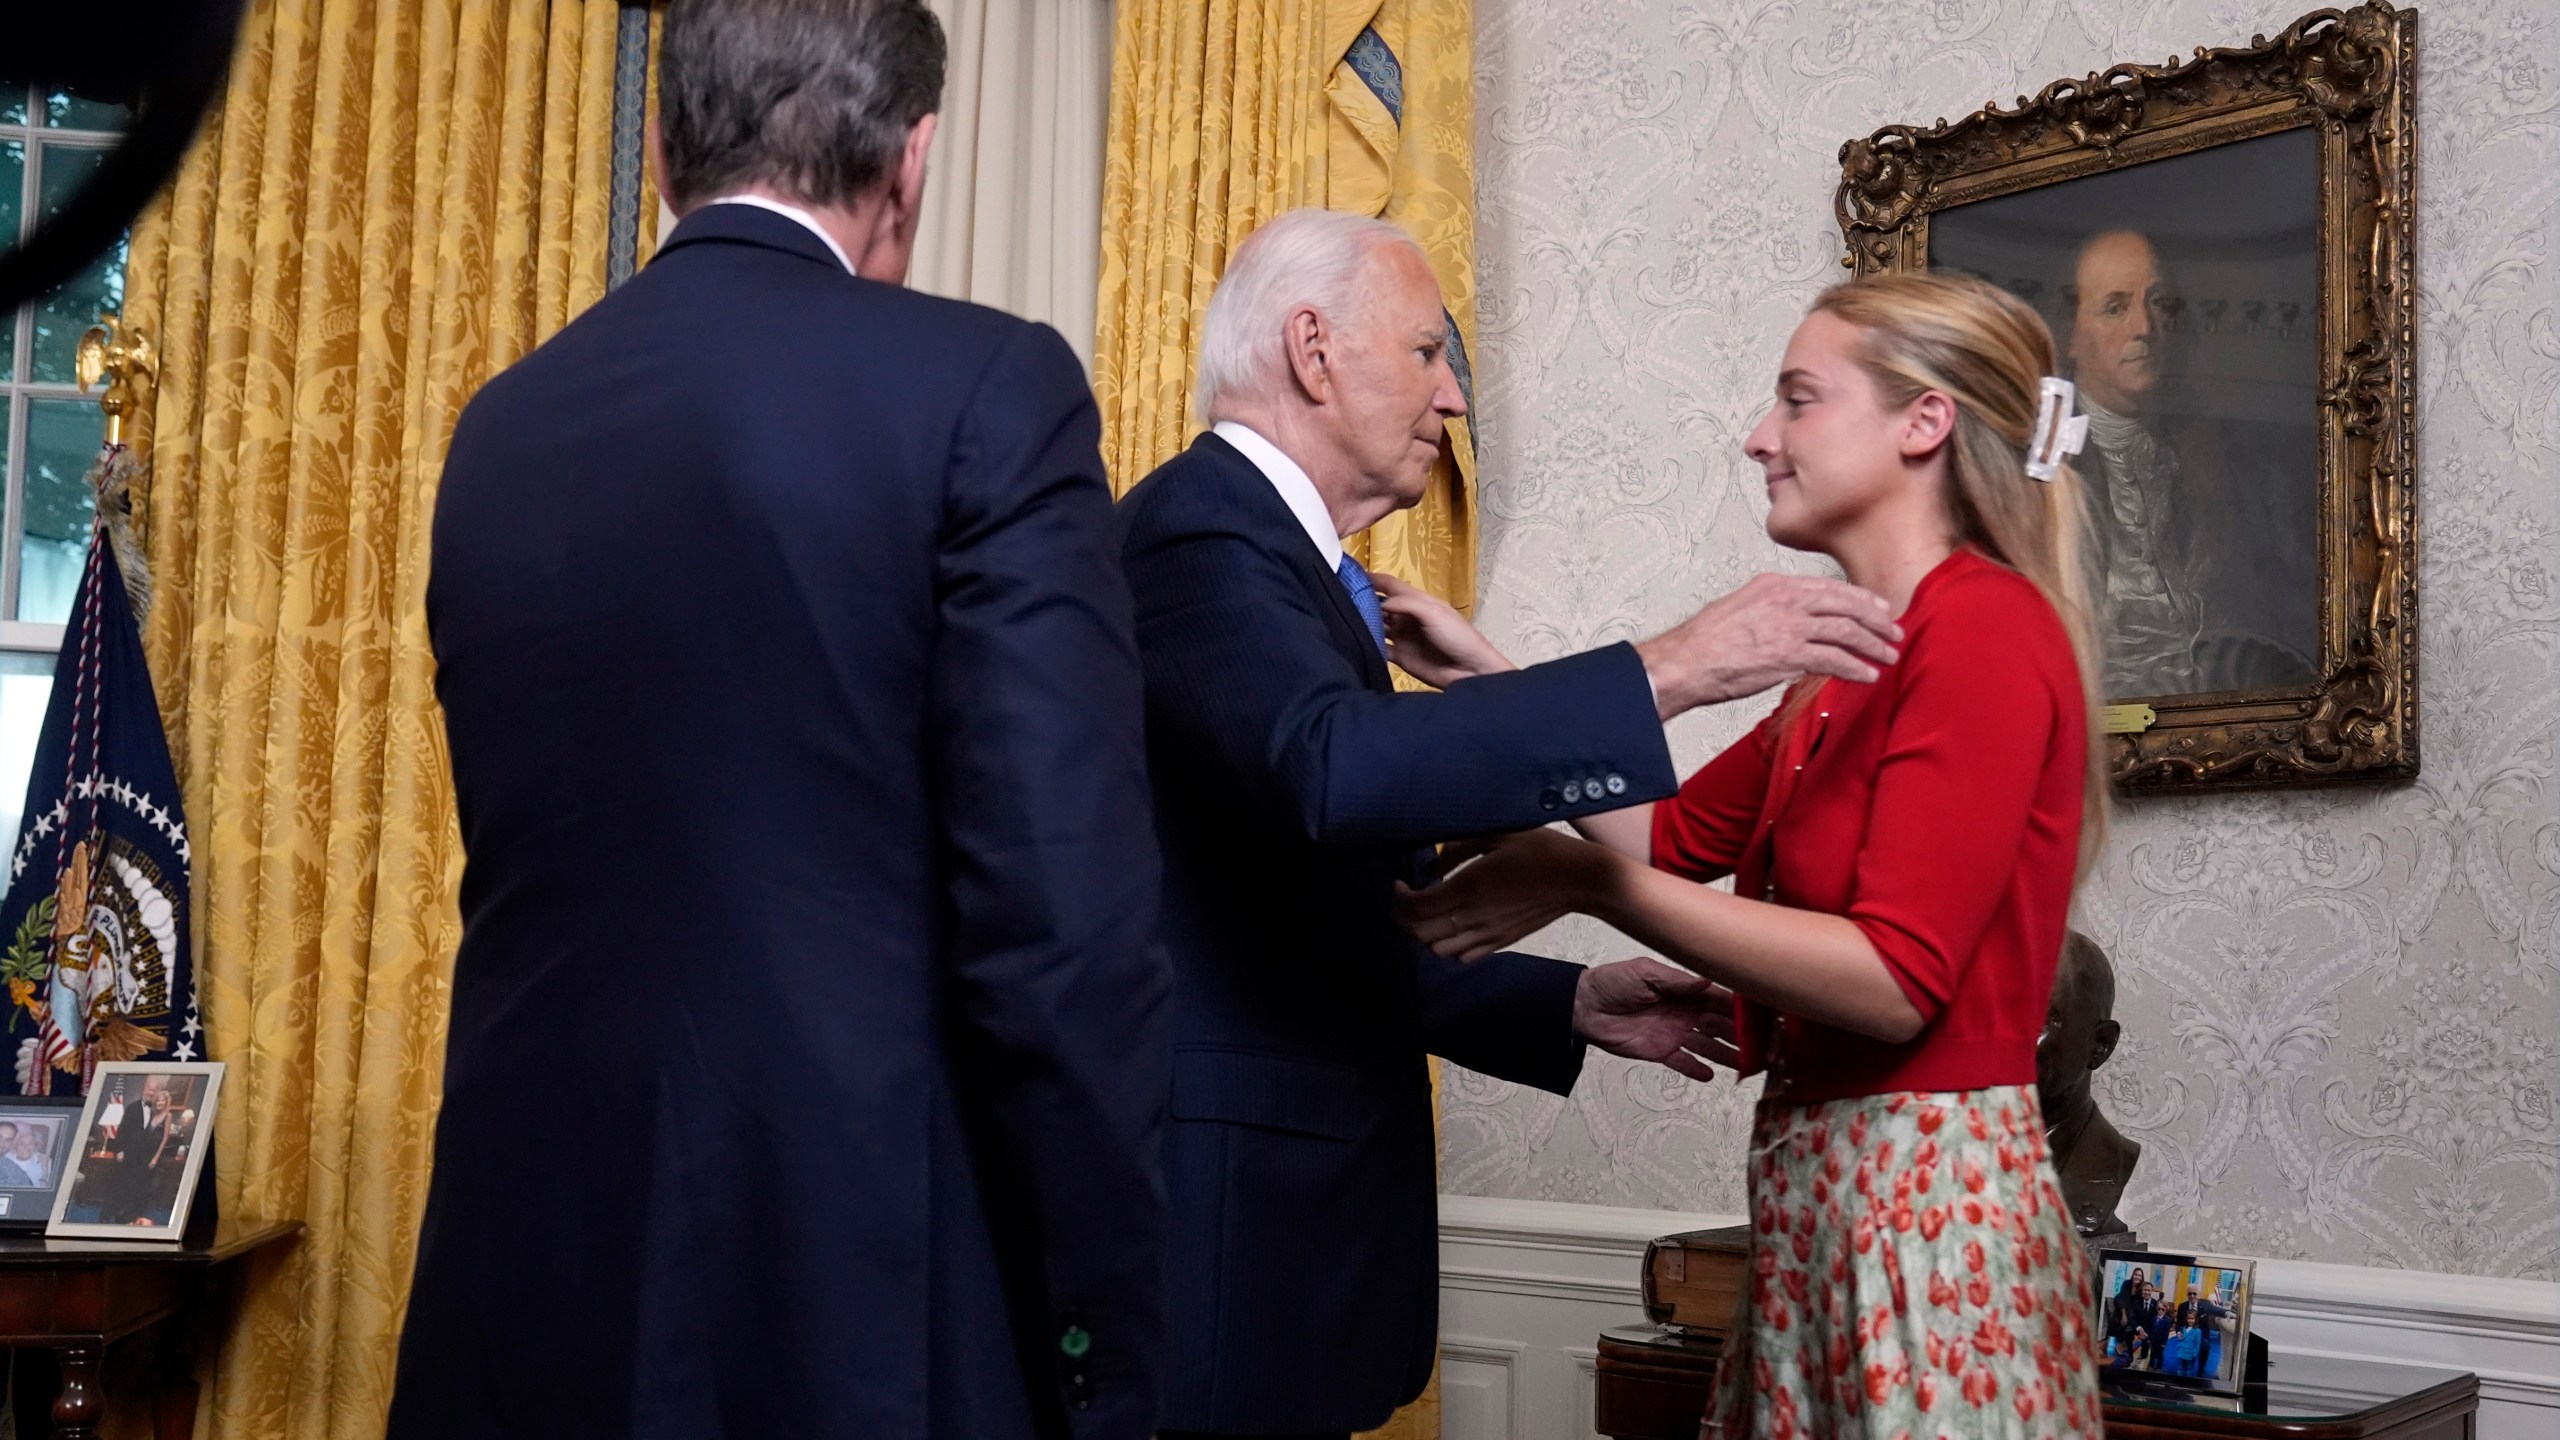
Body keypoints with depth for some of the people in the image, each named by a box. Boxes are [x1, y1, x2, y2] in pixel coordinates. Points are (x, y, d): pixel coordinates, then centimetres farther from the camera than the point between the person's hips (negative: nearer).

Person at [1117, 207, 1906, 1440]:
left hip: (1286, 1183, 10)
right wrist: (1668, 671, -28)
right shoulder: (1200, 530, -12)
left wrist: (1576, 1004, 12)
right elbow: (1331, 768, -32)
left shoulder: (1270, 547, 18)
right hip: (1224, 1203, -10)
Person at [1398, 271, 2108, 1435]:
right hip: (1825, 1199, 8)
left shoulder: (1984, 628, -15)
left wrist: (1588, 883, -21)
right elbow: (1674, 832, 13)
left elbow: (1896, 978, -22)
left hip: (1924, 1208, -8)